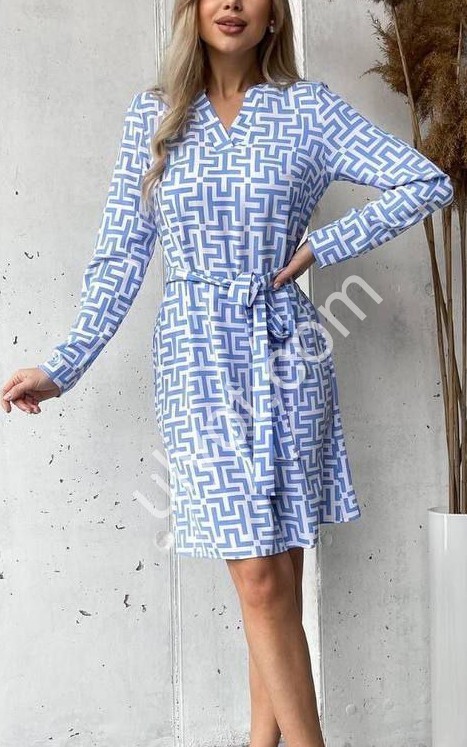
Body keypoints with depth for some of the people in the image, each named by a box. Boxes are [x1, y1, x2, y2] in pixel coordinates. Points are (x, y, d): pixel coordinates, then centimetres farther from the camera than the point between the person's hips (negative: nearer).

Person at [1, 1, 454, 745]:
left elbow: (428, 183, 0)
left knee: (279, 574, 6)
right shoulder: (153, 112, 6)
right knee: (258, 579, -2)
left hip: (284, 350, 1)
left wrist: (321, 246, -5)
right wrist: (64, 365, -3)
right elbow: (120, 255, 4)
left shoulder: (308, 107, 4)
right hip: (197, 357, 0)